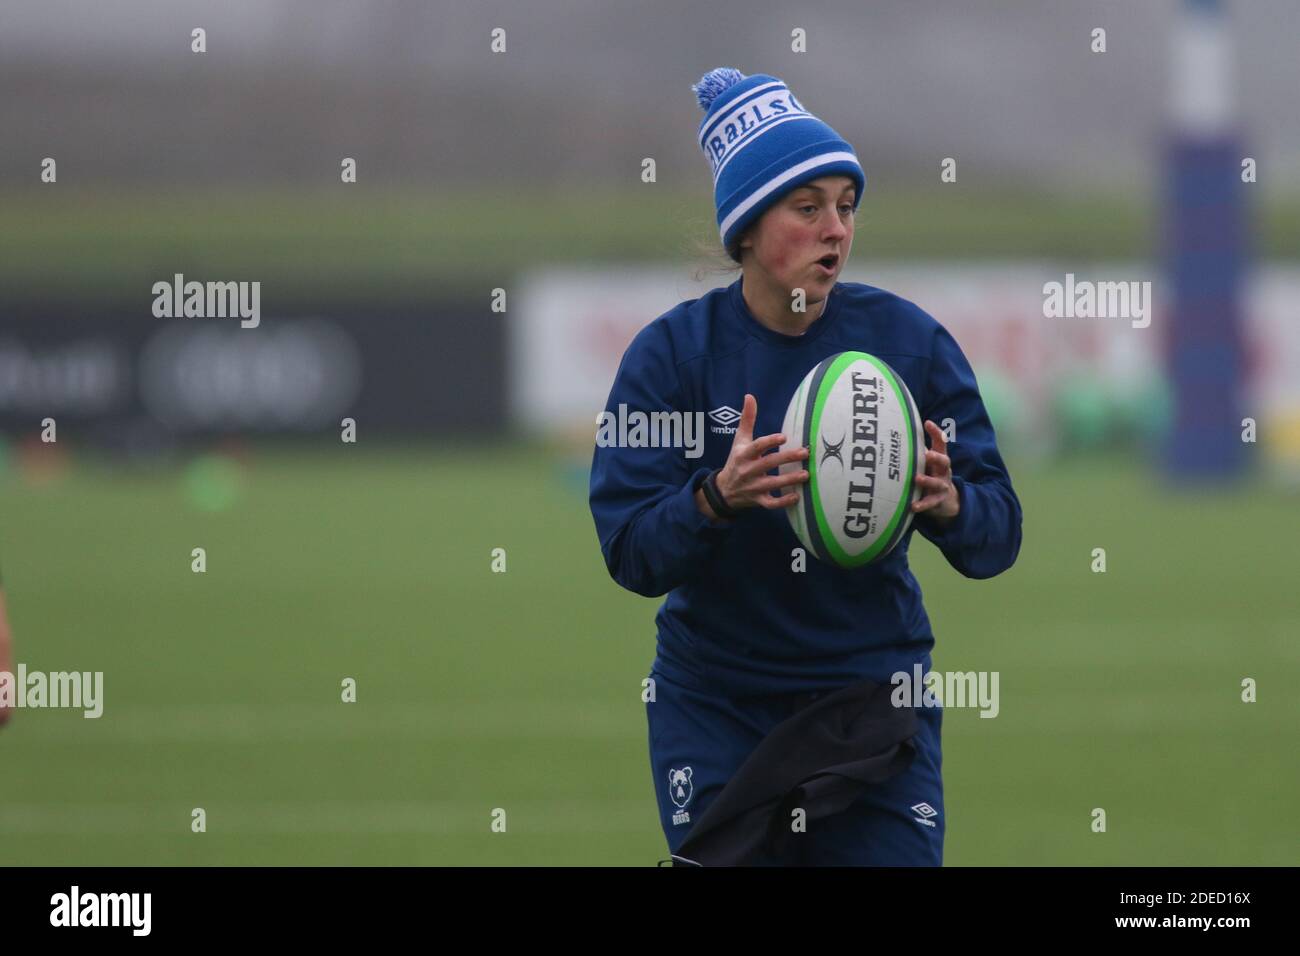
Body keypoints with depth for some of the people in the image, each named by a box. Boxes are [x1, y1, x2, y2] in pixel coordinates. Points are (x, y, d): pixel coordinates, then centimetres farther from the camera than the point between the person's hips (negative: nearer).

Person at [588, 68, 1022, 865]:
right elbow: (629, 552, -14)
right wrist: (718, 497, -33)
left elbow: (998, 537, -6)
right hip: (717, 701, -1)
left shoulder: (910, 341, -4)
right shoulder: (674, 351, -6)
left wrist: (948, 503, -28)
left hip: (875, 688, 1)